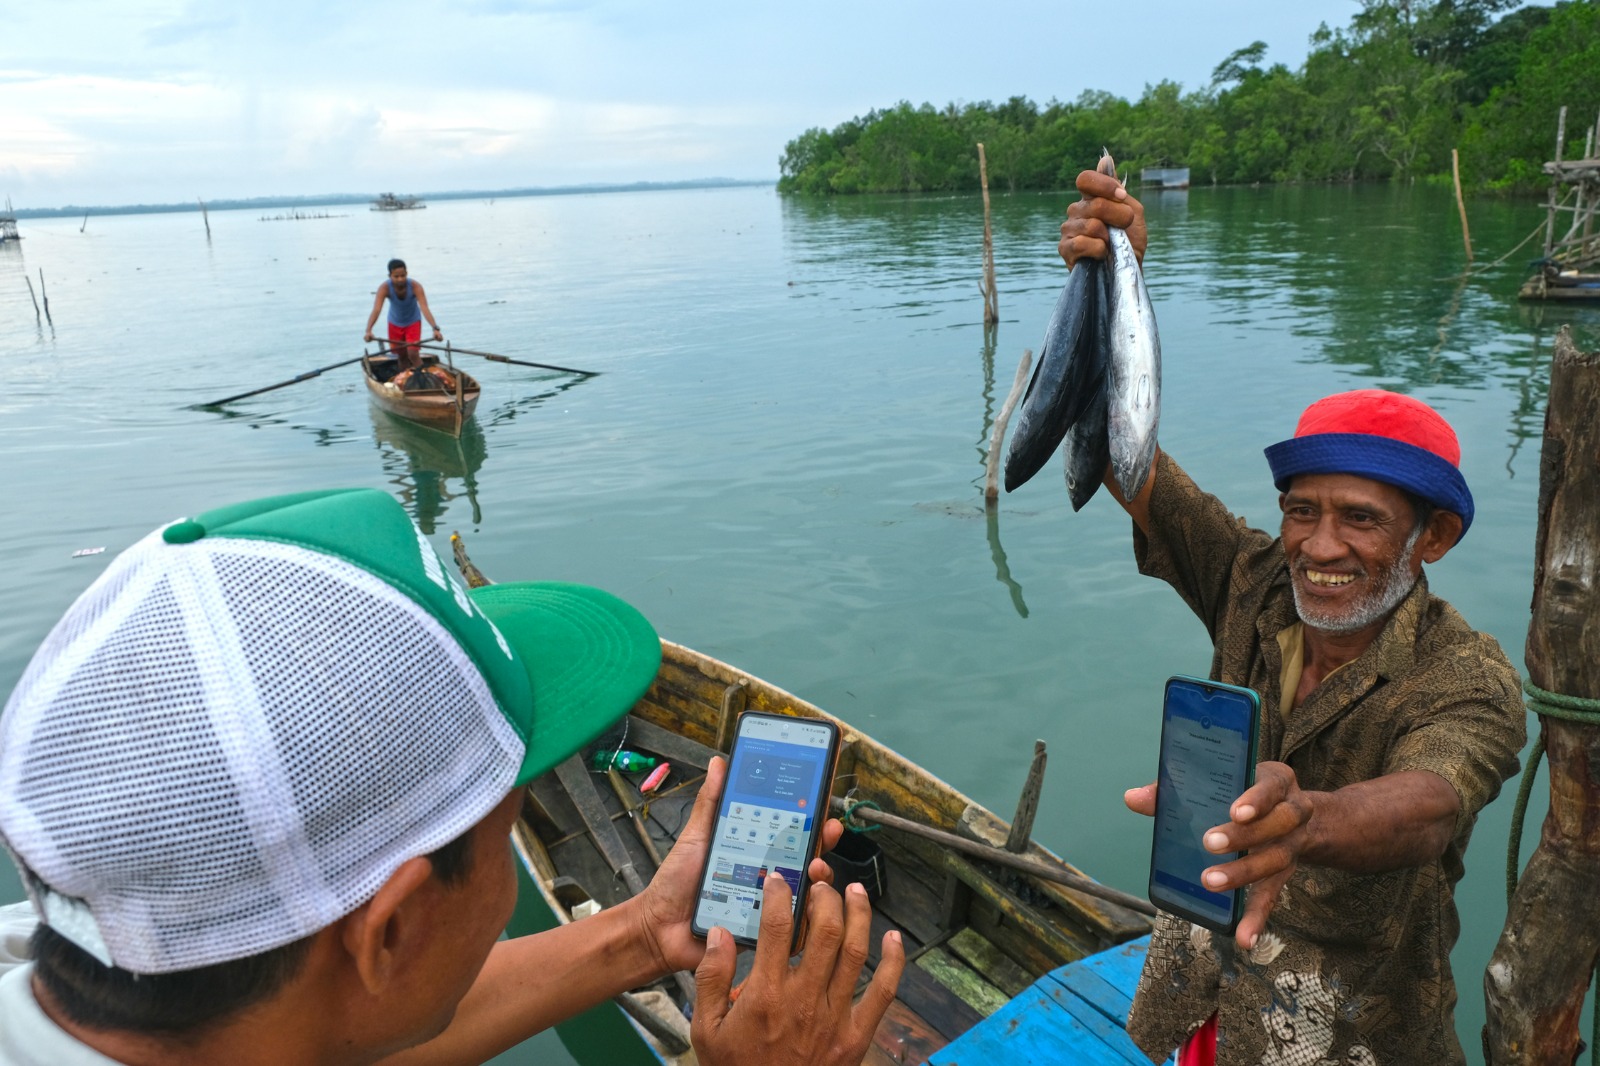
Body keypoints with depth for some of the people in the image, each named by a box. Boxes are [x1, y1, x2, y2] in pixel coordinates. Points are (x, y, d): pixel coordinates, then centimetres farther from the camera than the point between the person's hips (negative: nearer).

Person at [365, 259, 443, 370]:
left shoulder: (415, 286, -31)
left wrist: (435, 328, -57)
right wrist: (368, 331, -55)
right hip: (395, 323, 2)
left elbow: (425, 308, -41)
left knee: (412, 354, -16)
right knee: (401, 356, 11)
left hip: (413, 322, -2)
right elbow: (376, 310, -40)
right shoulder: (385, 288, -29)